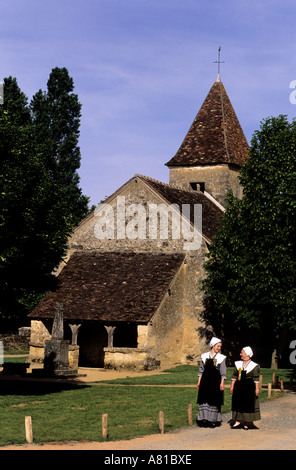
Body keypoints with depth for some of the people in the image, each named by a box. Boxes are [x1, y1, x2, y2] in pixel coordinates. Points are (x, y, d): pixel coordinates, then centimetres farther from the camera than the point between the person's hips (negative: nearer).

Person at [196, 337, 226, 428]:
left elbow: (223, 372, 0)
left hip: (215, 381, -2)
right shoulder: (205, 356, 8)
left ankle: (213, 420, 7)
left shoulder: (221, 357, 2)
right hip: (205, 381, 2)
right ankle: (204, 420, 7)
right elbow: (201, 370, 11)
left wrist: (222, 383, -9)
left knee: (214, 401, -1)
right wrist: (199, 382, 7)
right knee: (204, 400, 1)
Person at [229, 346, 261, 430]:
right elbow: (234, 376, 9)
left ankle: (246, 423, 9)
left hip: (249, 387, -4)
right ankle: (238, 421, 14)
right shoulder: (238, 364, 7)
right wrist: (232, 386, 5)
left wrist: (257, 389, -10)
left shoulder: (254, 366, -5)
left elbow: (256, 379, -6)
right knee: (238, 403, 5)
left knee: (248, 404, 1)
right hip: (238, 387, 4)